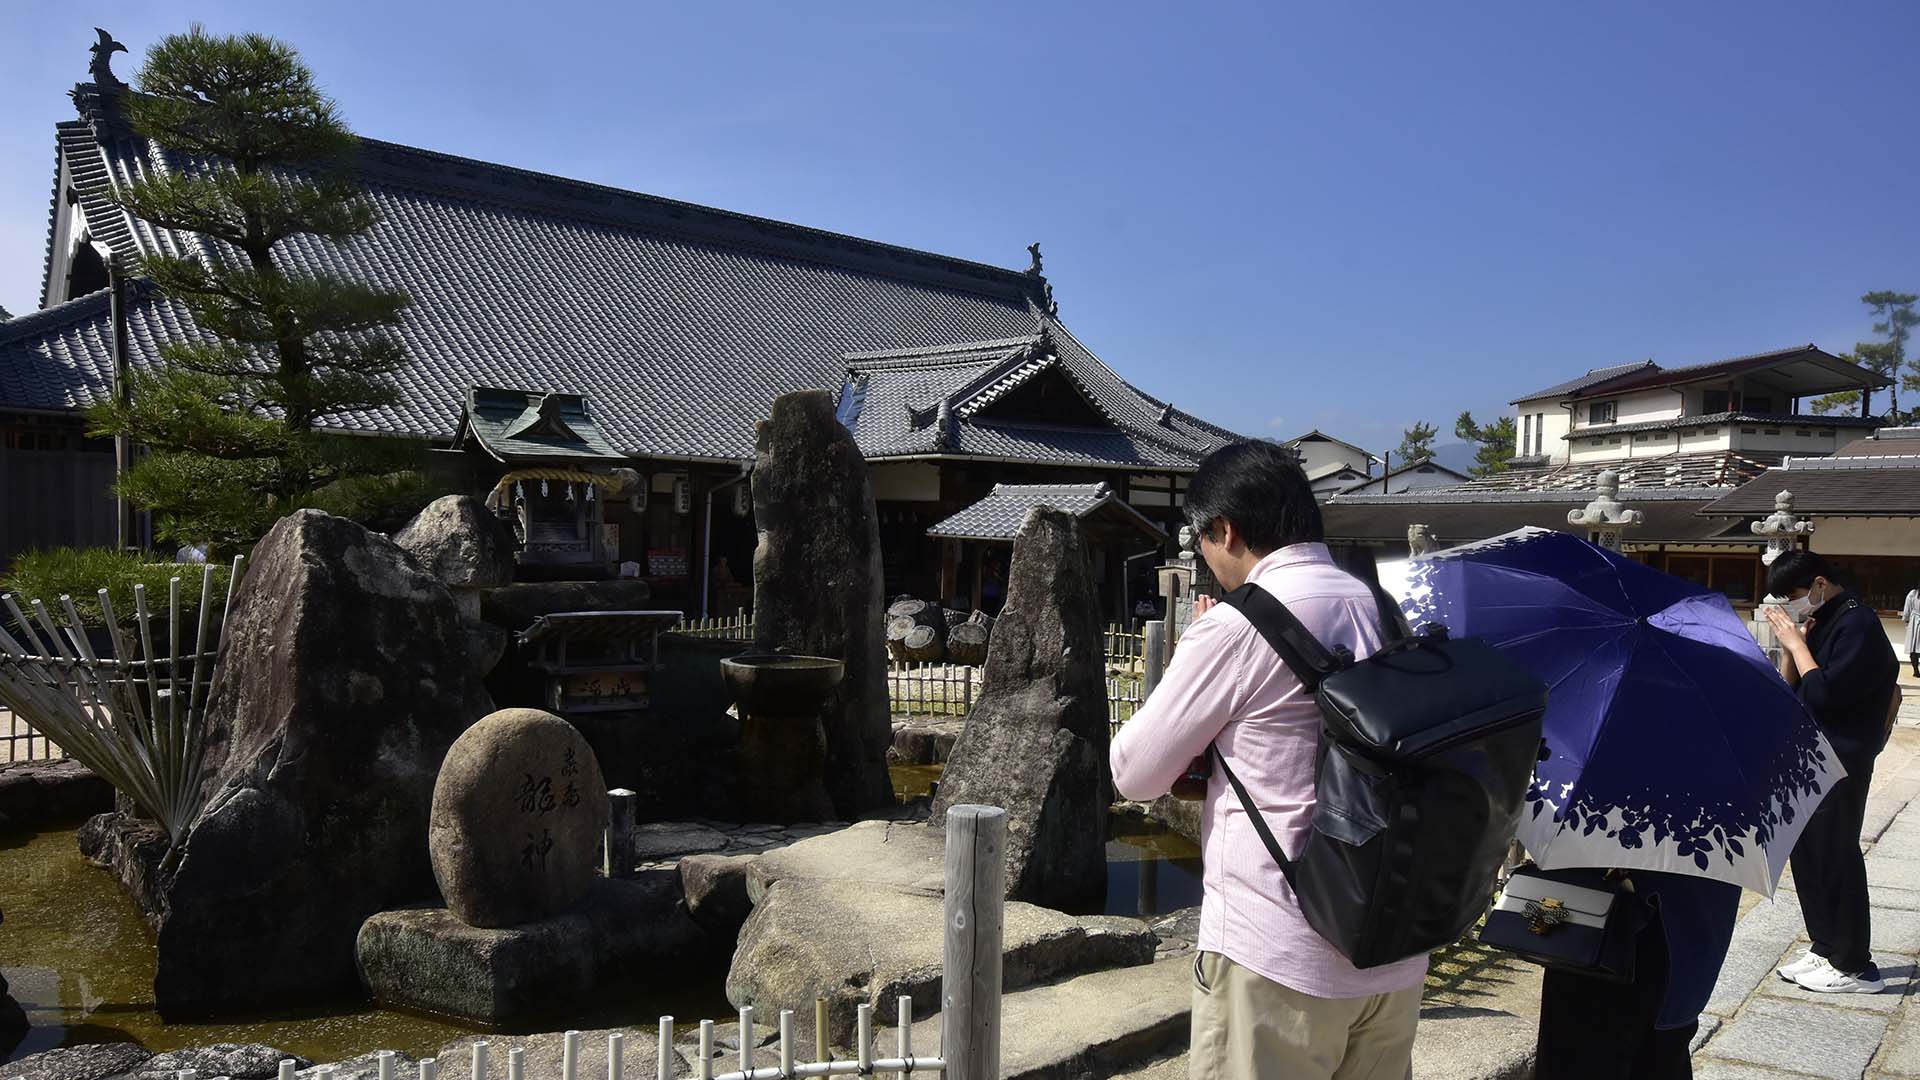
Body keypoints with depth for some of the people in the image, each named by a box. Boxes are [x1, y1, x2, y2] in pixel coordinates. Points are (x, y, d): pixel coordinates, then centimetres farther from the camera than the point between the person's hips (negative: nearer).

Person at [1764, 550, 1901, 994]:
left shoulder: (1858, 624, -15)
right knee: (1808, 855, 14)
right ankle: (1825, 949, 25)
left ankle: (1855, 968, 7)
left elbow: (1824, 693, -24)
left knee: (1836, 858, -3)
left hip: (1842, 762, -9)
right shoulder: (1818, 621, 11)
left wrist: (1797, 643, -16)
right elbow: (1790, 688, 12)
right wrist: (1790, 646, -3)